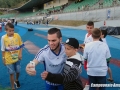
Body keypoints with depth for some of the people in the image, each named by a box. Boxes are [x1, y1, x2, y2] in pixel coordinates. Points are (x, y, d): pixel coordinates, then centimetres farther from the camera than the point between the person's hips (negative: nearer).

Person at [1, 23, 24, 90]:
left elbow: (21, 46, 1)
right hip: (9, 59, -2)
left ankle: (17, 80, 50)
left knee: (18, 71, 17)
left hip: (17, 58, 2)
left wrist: (20, 54, -7)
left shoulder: (17, 35, -11)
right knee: (11, 73, 9)